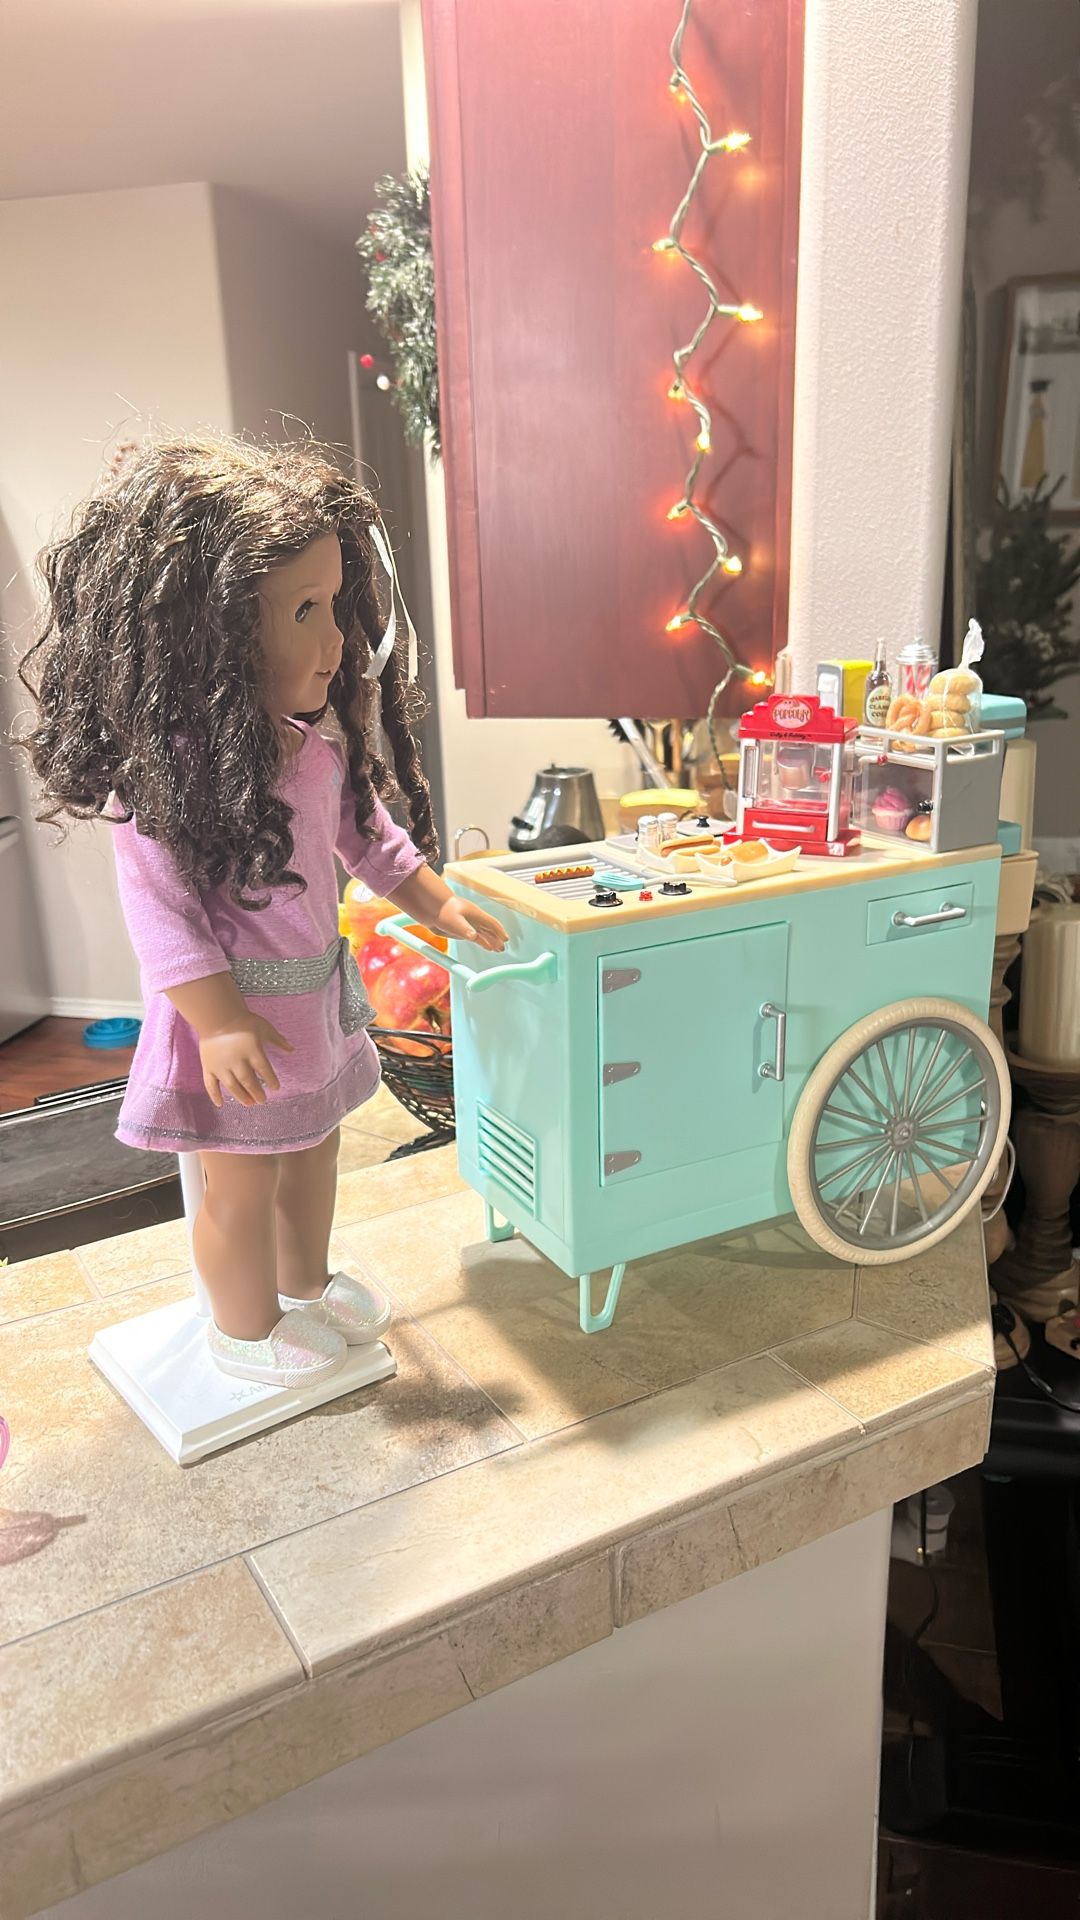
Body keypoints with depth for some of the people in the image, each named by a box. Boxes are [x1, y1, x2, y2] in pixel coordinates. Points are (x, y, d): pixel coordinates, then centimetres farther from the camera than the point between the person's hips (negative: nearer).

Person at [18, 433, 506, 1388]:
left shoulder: (323, 732, -4)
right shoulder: (166, 764, -26)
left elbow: (365, 827, 11)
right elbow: (158, 904, -22)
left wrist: (440, 904, 7)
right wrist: (218, 1019, -24)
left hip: (317, 985, 8)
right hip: (240, 1005, -7)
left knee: (312, 1142, 24)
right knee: (244, 1176, 10)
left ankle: (307, 1281, 49)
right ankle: (245, 1327, 35)